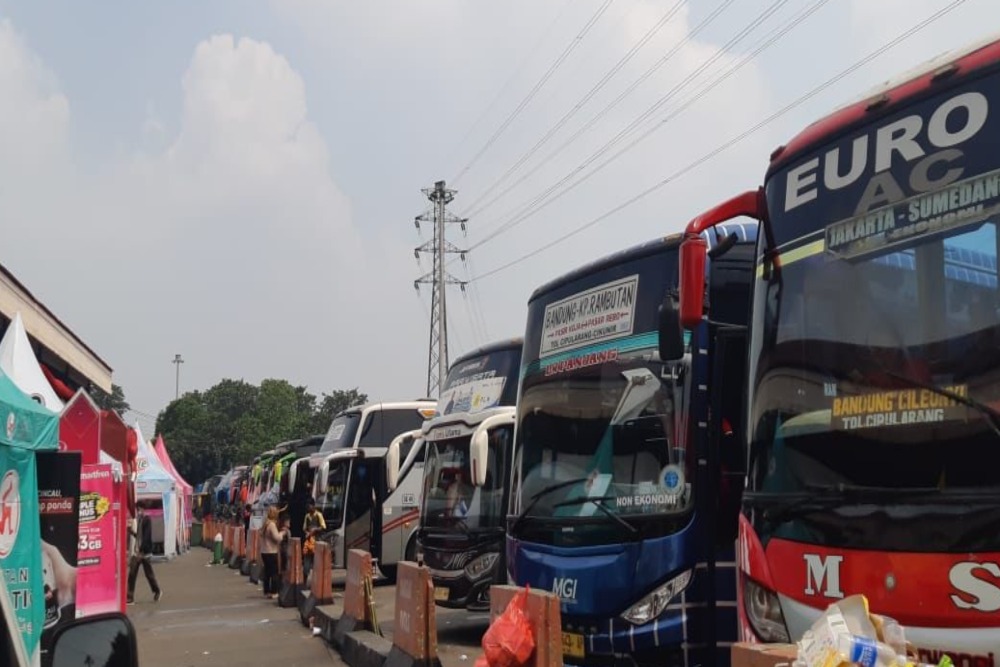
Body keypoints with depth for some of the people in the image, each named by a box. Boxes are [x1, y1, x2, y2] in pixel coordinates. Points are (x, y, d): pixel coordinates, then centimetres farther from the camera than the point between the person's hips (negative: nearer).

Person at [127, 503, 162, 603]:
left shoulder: (147, 520, -12)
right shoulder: (140, 519, 12)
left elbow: (146, 537, -19)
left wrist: (141, 550, -24)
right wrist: (133, 532, 4)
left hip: (145, 552, -8)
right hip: (137, 551, 8)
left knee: (149, 573, 0)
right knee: (132, 574, 4)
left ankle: (157, 591, 17)